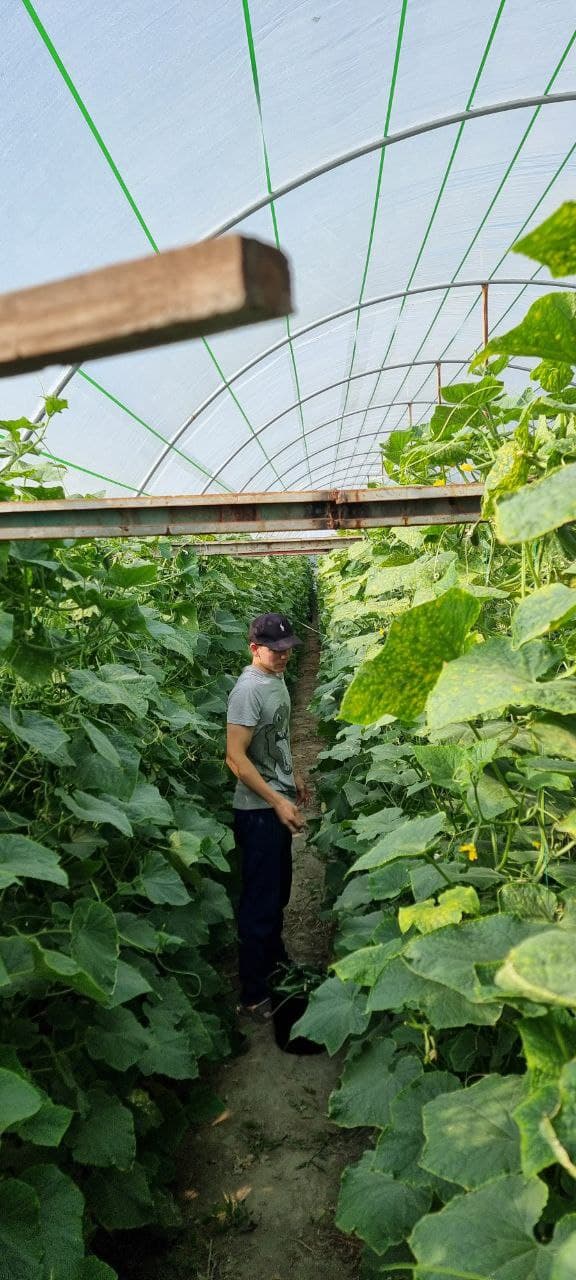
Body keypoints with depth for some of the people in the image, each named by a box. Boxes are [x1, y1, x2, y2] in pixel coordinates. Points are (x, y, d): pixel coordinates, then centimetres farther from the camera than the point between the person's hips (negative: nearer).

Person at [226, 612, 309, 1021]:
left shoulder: (276, 679, 6)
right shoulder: (249, 690, -22)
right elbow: (235, 757, -25)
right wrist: (277, 801, -24)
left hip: (279, 802, 9)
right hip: (259, 809, -9)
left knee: (279, 890, 23)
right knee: (260, 900, 1)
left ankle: (275, 957, 42)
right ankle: (253, 994, 14)